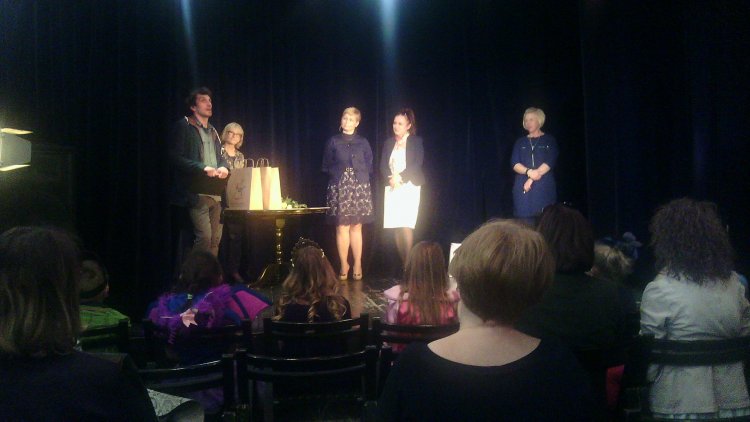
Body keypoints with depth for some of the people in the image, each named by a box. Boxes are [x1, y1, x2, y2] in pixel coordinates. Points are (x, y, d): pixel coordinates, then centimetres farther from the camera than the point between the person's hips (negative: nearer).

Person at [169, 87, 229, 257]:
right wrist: (203, 168, -19)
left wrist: (223, 167, 0)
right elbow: (176, 157, -9)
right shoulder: (184, 126, 0)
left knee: (215, 239, 5)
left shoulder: (213, 131, 23)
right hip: (197, 193, -7)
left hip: (216, 193, 7)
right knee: (204, 236, -16)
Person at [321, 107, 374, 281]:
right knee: (342, 227, -5)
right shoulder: (333, 141, 6)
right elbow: (326, 166, 8)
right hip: (339, 188, -1)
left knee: (356, 227, 2)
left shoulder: (363, 142, 9)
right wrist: (339, 173, -2)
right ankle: (344, 265, 3)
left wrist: (358, 175, 0)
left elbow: (369, 166, 11)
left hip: (360, 188, 1)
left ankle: (357, 265, 8)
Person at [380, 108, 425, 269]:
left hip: (409, 187, -4)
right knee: (395, 227, 0)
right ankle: (402, 263, 6)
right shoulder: (389, 142, 15)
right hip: (392, 188, 4)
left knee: (406, 225, -15)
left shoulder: (416, 141, 3)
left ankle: (409, 263, -14)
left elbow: (417, 164, -7)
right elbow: (383, 165, 8)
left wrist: (400, 176, -15)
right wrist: (391, 178, -10)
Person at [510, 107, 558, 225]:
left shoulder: (549, 140, 9)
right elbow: (514, 163, 4)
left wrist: (532, 179, -14)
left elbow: (550, 162, -4)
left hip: (545, 188, -2)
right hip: (523, 189, 2)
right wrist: (529, 172, -16)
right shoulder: (520, 142, 17)